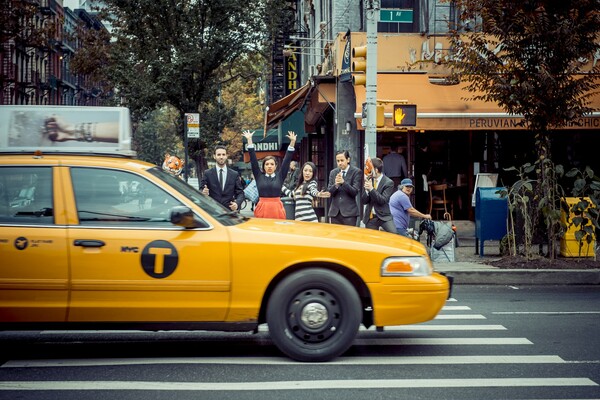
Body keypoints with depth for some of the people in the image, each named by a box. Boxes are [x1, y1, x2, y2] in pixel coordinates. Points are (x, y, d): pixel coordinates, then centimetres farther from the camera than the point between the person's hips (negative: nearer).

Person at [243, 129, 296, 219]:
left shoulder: (280, 176, 7)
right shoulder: (259, 176, 7)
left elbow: (287, 160, 5)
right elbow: (253, 159, 5)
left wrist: (292, 142, 0)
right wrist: (249, 140, 3)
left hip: (277, 209, 0)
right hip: (262, 208, 0)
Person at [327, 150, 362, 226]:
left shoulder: (356, 172, -2)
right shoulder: (333, 172, 11)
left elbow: (355, 192, -9)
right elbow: (329, 191, 6)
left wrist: (343, 182, -24)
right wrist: (335, 185, -15)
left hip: (349, 212, -4)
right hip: (335, 212, 4)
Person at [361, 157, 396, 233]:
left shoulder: (388, 182, -7)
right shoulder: (368, 180, 5)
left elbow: (383, 200, -16)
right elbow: (363, 201, 2)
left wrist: (371, 189, -24)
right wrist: (366, 189, -16)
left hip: (384, 216, -4)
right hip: (370, 218, 4)